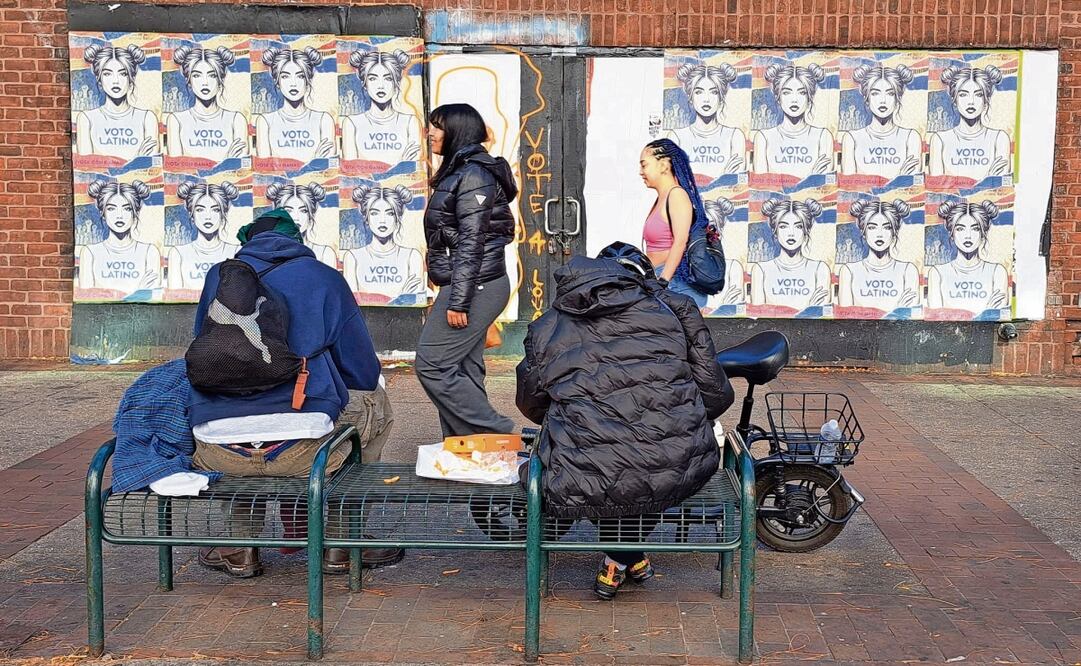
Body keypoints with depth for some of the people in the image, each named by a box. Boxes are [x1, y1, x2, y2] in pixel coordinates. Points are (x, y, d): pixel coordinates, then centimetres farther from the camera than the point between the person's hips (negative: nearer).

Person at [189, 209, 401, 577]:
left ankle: (241, 548, 29)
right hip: (303, 451, -3)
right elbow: (364, 374, 10)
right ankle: (340, 542, 25)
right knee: (376, 403, 26)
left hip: (218, 454, 3)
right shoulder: (324, 278, 9)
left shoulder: (218, 276, 15)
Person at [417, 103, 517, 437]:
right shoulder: (459, 171, 17)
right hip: (475, 286, 10)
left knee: (432, 364, -8)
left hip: (474, 285, -10)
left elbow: (471, 243, -20)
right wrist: (450, 295, 20)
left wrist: (458, 302, -22)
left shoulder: (472, 175, -14)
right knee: (463, 368, 10)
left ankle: (497, 434, -3)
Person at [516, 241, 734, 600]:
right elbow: (716, 395, 15)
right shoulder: (675, 308, 15)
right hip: (679, 473, 0)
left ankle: (618, 559, 26)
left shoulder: (547, 328, 16)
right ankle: (630, 556, 30)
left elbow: (530, 405, 30)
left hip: (588, 488, 0)